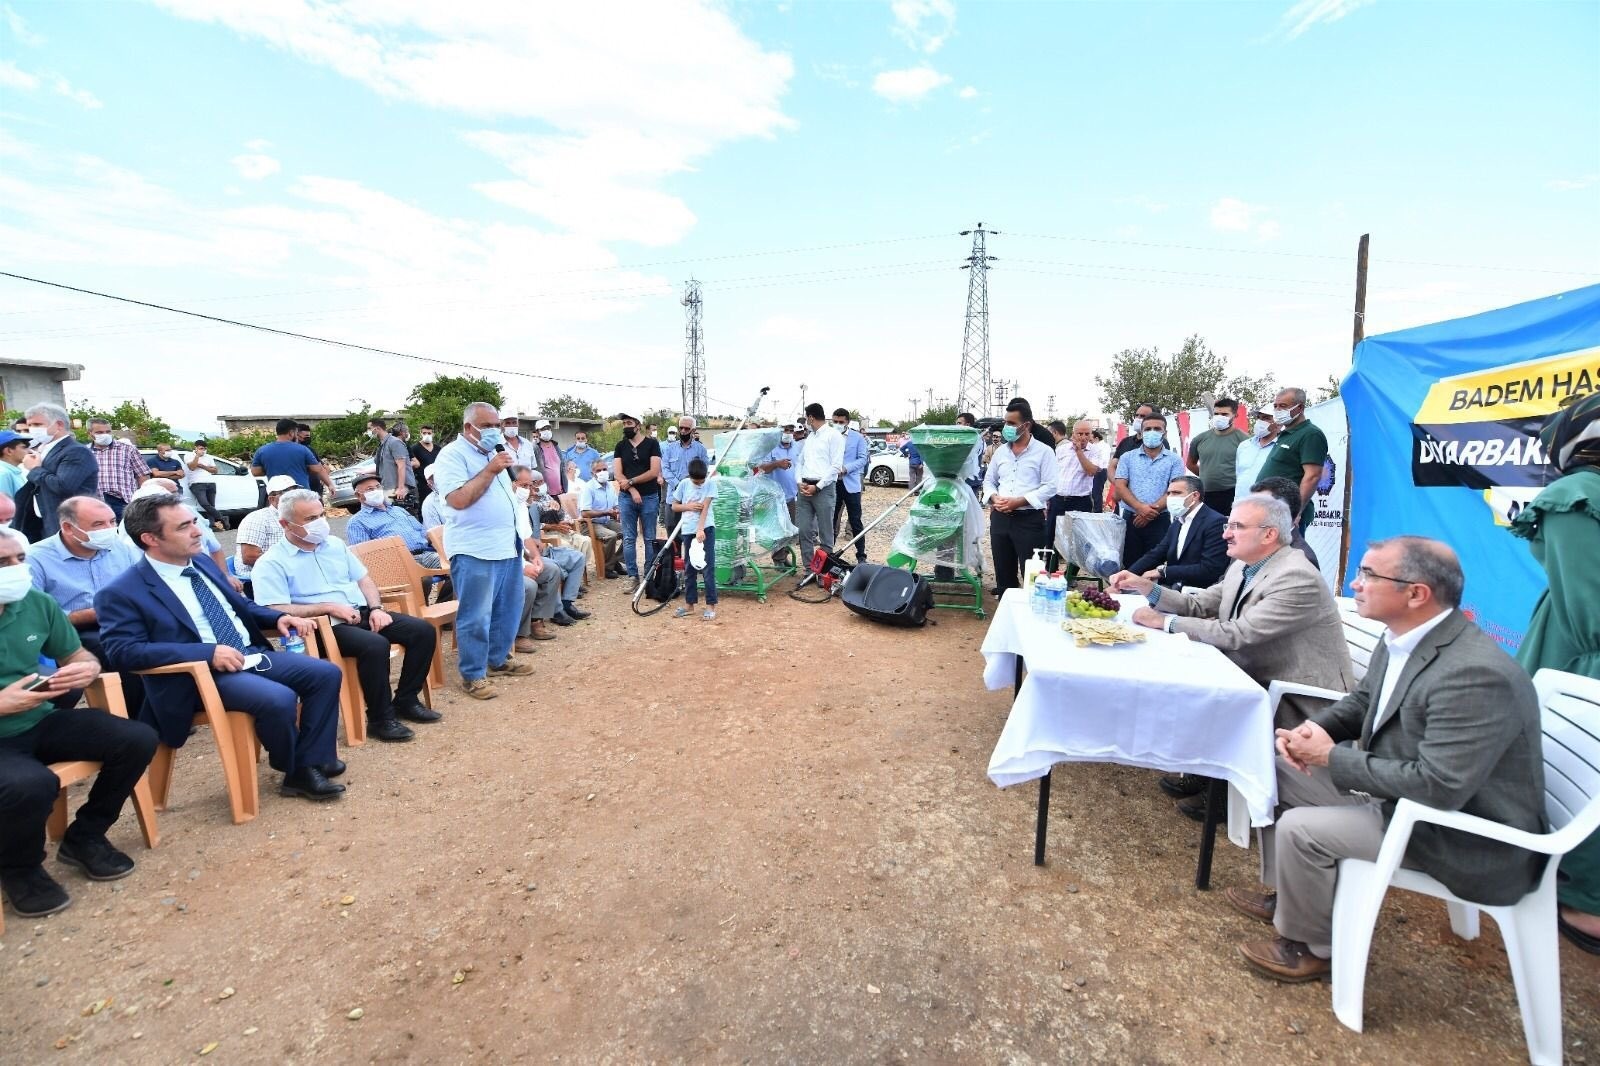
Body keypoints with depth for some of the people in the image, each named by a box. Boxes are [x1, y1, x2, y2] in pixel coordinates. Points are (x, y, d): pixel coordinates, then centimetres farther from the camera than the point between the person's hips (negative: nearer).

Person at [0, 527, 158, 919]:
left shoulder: (38, 603, -2)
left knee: (138, 739, -13)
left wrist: (88, 669, -15)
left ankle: (84, 837, 11)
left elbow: (77, 655, 10)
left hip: (42, 721, 5)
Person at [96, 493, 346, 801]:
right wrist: (208, 653, -26)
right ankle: (294, 772, -3)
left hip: (250, 654, 8)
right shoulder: (122, 593, -9)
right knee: (279, 699, -31)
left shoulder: (202, 563, 13)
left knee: (327, 673, -8)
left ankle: (310, 763, -1)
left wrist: (279, 618, 4)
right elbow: (123, 651, -19)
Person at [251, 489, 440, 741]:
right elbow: (277, 612, -14)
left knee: (423, 630, -11)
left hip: (362, 613, 7)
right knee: (375, 645, -35)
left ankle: (405, 700, 2)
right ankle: (380, 718, -17)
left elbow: (364, 579, 18)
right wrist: (330, 607, -17)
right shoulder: (271, 563, -4)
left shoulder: (335, 543, 16)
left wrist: (376, 608, 0)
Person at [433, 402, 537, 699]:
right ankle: (472, 675, 9)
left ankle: (498, 659, 30)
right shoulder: (453, 454, -9)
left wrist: (524, 533, 20)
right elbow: (458, 499, -22)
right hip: (474, 551, -8)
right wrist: (490, 470, -20)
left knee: (508, 611, 15)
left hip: (507, 545, 8)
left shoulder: (494, 452, 17)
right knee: (475, 617, -2)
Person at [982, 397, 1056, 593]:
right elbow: (989, 480, 18)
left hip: (1030, 519, -5)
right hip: (1000, 518, 5)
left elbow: (1050, 486, -11)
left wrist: (1019, 501, -19)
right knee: (1003, 571, 13)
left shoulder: (1043, 451, -5)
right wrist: (994, 498, -4)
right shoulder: (1001, 451, 11)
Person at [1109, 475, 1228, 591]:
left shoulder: (1216, 522, -10)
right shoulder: (1177, 523, 16)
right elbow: (1155, 554, 10)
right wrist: (1129, 573, -8)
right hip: (1170, 587, 7)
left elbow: (1209, 570, -19)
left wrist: (1163, 571, -14)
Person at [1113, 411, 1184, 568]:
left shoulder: (1174, 460, 5)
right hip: (1130, 518, 1)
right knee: (1129, 564, 5)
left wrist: (1152, 511, -15)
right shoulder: (1127, 457, 8)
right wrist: (1140, 508, -16)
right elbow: (1120, 486, -1)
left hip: (1160, 520, -1)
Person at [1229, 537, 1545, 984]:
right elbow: (1363, 702, 12)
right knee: (1278, 767, 7)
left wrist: (1332, 758, -23)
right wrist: (1314, 728, -8)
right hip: (1402, 788, 9)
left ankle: (1310, 946, 8)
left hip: (1466, 838, -9)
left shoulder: (1474, 674, -31)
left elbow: (1439, 788, -33)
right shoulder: (1402, 639, -4)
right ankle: (1285, 892, 24)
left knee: (1301, 828, -20)